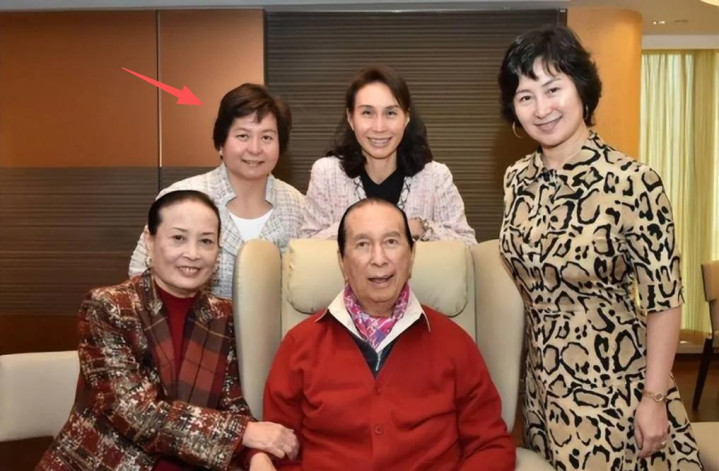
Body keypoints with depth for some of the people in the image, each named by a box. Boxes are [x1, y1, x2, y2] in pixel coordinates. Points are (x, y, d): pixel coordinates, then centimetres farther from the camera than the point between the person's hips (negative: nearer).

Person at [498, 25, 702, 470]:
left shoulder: (632, 181, -19)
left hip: (615, 382, -5)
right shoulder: (518, 178, -1)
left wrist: (654, 398, -13)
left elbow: (664, 299, -14)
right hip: (544, 379, 5)